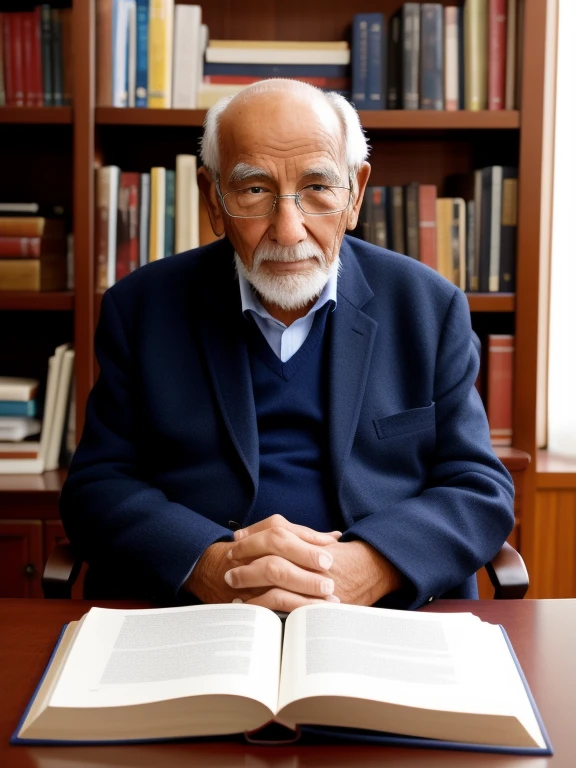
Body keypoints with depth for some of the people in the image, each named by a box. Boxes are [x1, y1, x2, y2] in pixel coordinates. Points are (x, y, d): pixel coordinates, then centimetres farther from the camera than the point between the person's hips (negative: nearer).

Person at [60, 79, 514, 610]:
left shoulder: (431, 307, 5)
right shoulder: (140, 307, 5)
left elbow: (479, 489, 3)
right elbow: (97, 487, 2)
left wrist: (367, 568, -16)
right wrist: (206, 567, -17)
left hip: (391, 622, 2)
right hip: (184, 635, -1)